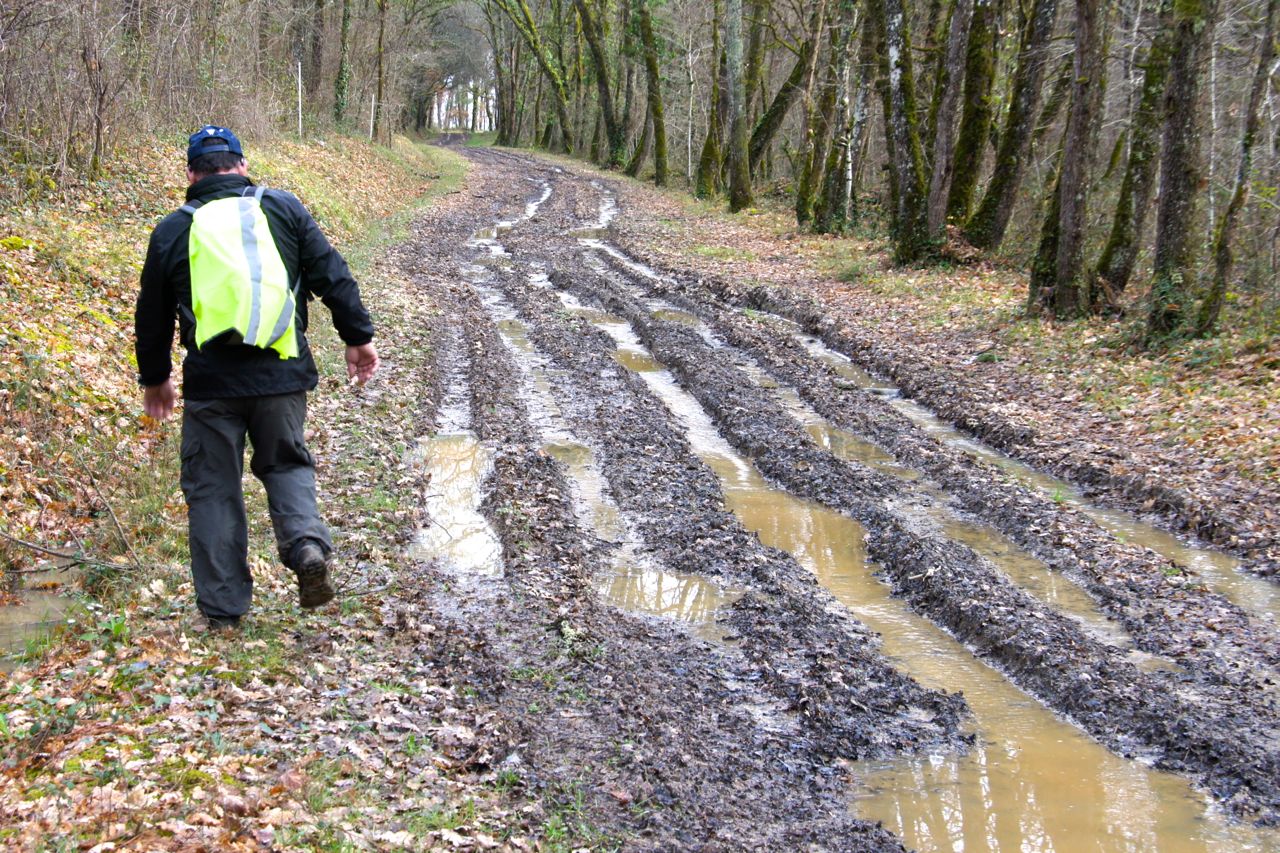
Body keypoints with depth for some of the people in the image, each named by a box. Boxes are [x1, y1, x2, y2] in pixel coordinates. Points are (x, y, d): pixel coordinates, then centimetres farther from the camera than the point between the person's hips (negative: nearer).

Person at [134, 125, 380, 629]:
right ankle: (307, 544, -7)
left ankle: (222, 608, 12)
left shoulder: (173, 230, 5)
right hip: (282, 376, 1)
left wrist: (154, 377, 25)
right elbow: (333, 278, 3)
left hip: (211, 383, -1)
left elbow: (153, 314, 12)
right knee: (286, 465, 20)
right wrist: (358, 337, 11)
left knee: (213, 488, 10)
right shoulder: (284, 209, 5)